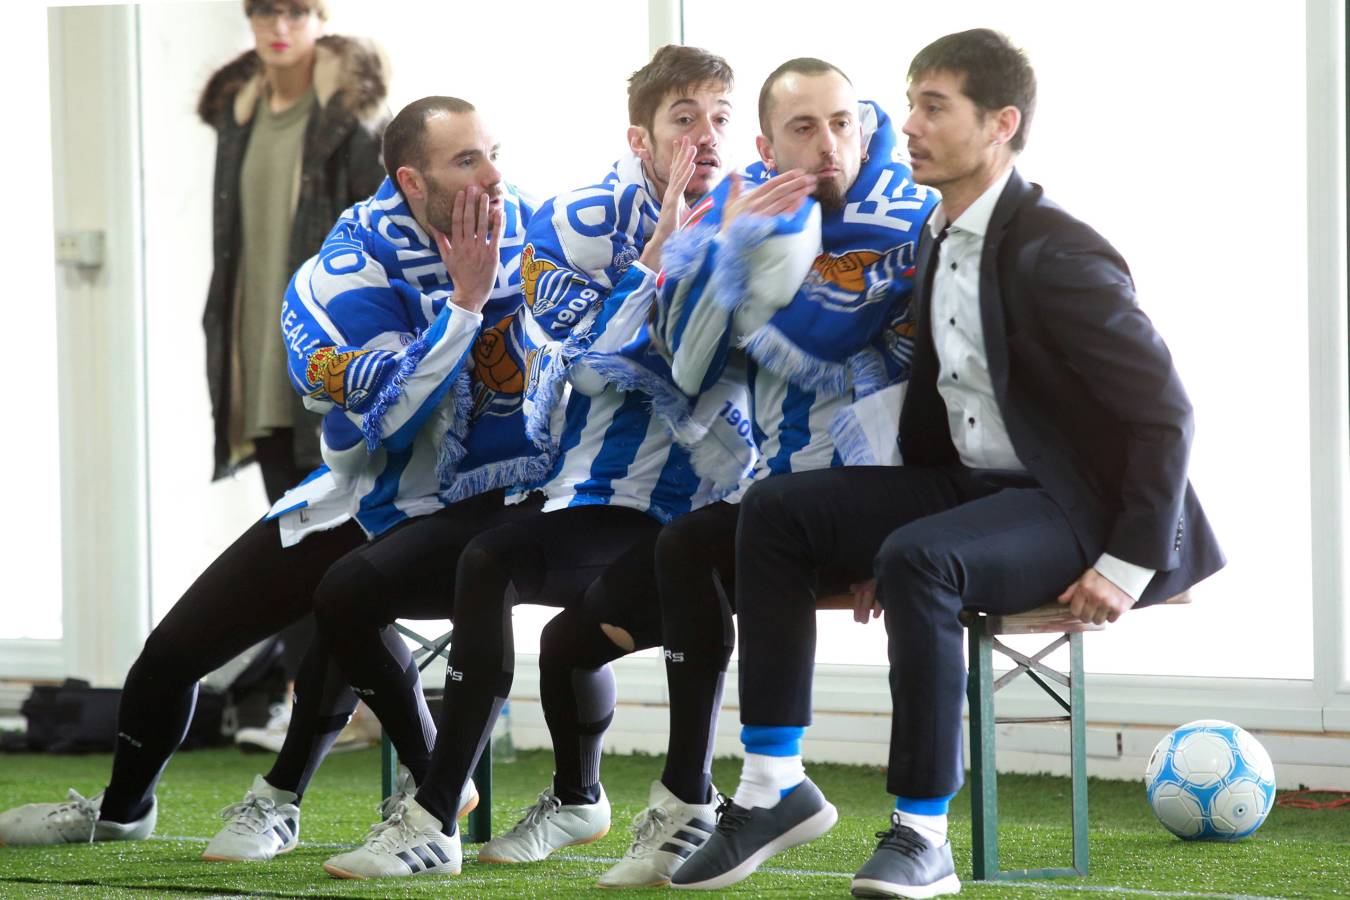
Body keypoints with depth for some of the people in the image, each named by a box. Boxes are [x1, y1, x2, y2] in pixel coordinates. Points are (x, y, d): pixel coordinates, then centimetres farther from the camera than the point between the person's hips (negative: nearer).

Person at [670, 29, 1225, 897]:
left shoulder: (1056, 255, -19)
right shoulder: (940, 241, 8)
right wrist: (890, 532, 9)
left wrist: (1130, 567, -21)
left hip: (1074, 509, -9)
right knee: (775, 510, -6)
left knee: (919, 563, -35)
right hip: (969, 486, 9)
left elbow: (1165, 414, -19)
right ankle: (774, 787, -5)